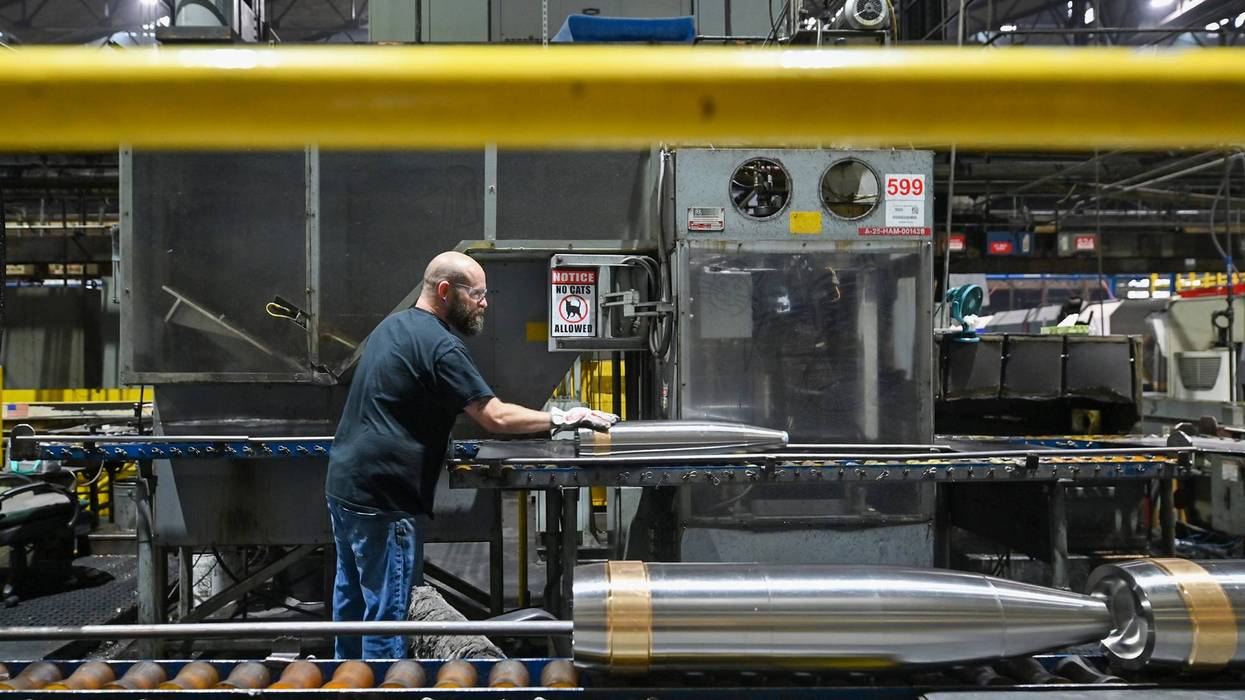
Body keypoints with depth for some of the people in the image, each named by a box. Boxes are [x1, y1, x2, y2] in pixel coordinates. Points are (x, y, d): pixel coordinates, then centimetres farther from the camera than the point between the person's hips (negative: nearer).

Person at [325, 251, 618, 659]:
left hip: (343, 484, 10)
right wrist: (561, 419, -11)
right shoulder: (439, 345, -16)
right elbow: (496, 418, -20)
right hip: (381, 501, -10)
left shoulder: (392, 327, 14)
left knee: (351, 601, 19)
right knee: (386, 612, -1)